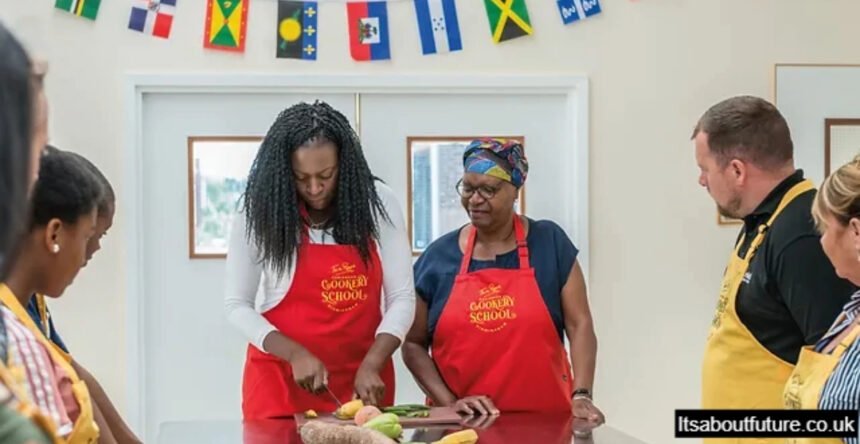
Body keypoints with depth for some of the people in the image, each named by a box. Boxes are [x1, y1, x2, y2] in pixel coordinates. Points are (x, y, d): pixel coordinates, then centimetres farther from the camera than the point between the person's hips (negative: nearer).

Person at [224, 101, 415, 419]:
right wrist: (295, 354, -15)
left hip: (361, 377, 1)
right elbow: (237, 304, -3)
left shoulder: (377, 202, -5)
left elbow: (401, 297, -3)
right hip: (282, 379, -1)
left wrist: (370, 366, -16)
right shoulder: (260, 212, -7)